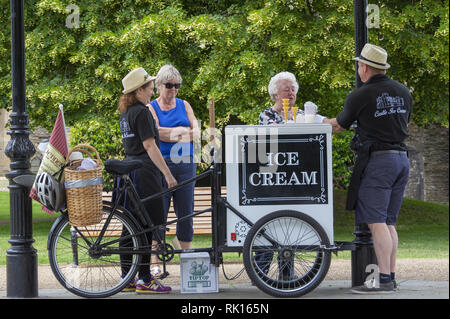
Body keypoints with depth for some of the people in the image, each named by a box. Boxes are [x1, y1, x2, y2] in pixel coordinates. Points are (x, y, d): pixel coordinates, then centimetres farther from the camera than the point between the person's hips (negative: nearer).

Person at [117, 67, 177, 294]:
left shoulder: (125, 113, 15)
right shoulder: (142, 112, -13)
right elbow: (150, 146, -18)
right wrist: (168, 174, -18)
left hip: (129, 167, 10)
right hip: (144, 170, -9)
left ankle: (127, 278, 13)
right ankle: (144, 280, -7)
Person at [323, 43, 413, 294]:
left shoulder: (360, 96, -8)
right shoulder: (403, 92, 11)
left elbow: (339, 125, 7)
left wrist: (322, 122, 28)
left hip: (377, 160, -7)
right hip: (402, 159, 7)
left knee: (376, 222, -9)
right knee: (389, 222, 11)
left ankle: (384, 280, -16)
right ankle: (391, 276, 9)